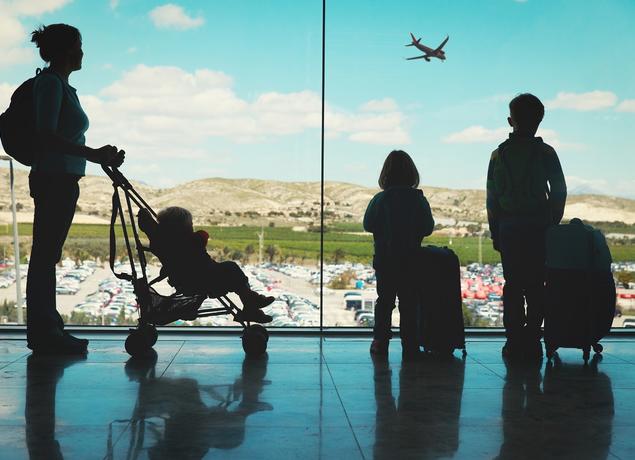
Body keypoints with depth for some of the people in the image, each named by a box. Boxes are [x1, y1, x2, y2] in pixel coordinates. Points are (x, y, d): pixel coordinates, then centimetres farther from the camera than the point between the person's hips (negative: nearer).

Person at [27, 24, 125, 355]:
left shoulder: (62, 85, 19)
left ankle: (47, 330, 20)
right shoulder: (50, 82, -10)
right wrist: (93, 154, -24)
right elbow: (47, 136, -20)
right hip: (54, 179, -10)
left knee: (48, 255, 12)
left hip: (61, 181, 10)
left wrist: (102, 157, 18)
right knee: (45, 255, -6)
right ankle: (43, 333, 0)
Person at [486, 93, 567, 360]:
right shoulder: (545, 153, -1)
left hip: (508, 229, 2)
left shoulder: (499, 154, 5)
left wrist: (495, 233, 9)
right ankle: (531, 343, 0)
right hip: (538, 228, -1)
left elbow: (492, 197, 5)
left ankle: (514, 343, 5)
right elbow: (559, 192, 0)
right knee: (536, 286, 2)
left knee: (512, 286, 5)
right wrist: (552, 224, 10)